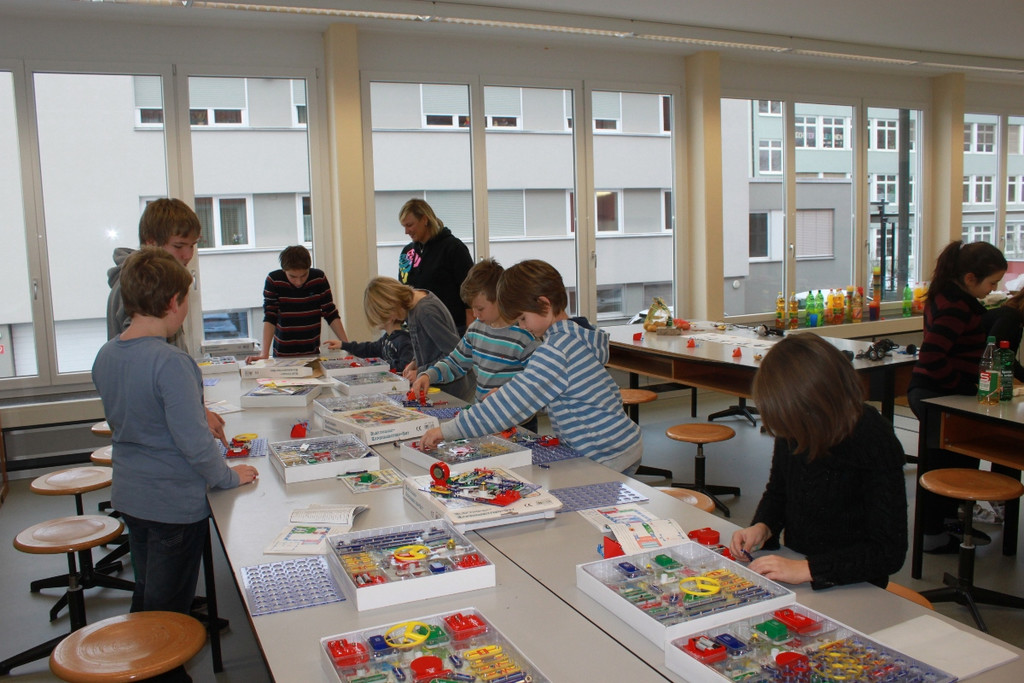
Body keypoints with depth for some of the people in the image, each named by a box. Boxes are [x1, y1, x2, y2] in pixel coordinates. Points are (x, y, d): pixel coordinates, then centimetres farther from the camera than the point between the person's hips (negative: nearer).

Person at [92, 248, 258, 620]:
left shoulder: (105, 355, 0)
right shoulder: (170, 362, -26)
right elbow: (194, 443, -26)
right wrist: (229, 477, -10)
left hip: (128, 497, 8)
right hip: (174, 504, -8)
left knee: (145, 597, 24)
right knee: (168, 610, 9)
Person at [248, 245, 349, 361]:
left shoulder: (319, 278, -5)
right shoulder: (273, 281, -10)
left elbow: (331, 314, 1)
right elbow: (270, 318, -11)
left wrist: (346, 344, -7)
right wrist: (264, 353, -20)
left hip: (313, 353, 2)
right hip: (283, 355, -1)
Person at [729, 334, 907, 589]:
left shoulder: (875, 444, -20)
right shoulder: (794, 431, -4)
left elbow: (889, 551, -20)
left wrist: (807, 569, -27)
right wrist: (762, 527, -5)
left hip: (850, 592, -6)